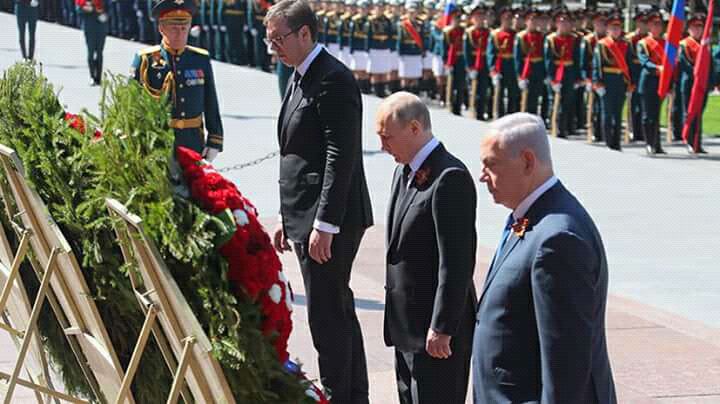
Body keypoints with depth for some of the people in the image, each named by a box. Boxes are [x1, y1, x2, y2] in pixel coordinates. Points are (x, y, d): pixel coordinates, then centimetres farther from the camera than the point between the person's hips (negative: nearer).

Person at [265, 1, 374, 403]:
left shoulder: (333, 80, -16)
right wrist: (288, 218, 19)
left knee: (327, 316, -5)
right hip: (305, 215, 10)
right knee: (339, 310, 17)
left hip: (330, 219, -10)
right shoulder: (302, 77, 15)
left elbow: (341, 157, -21)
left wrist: (324, 225, -22)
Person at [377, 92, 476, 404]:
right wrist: (396, 316, 15)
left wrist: (441, 328, -21)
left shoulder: (450, 178, -20)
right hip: (406, 321, 9)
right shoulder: (405, 171, 10)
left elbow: (456, 262, -22)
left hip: (436, 324, -9)